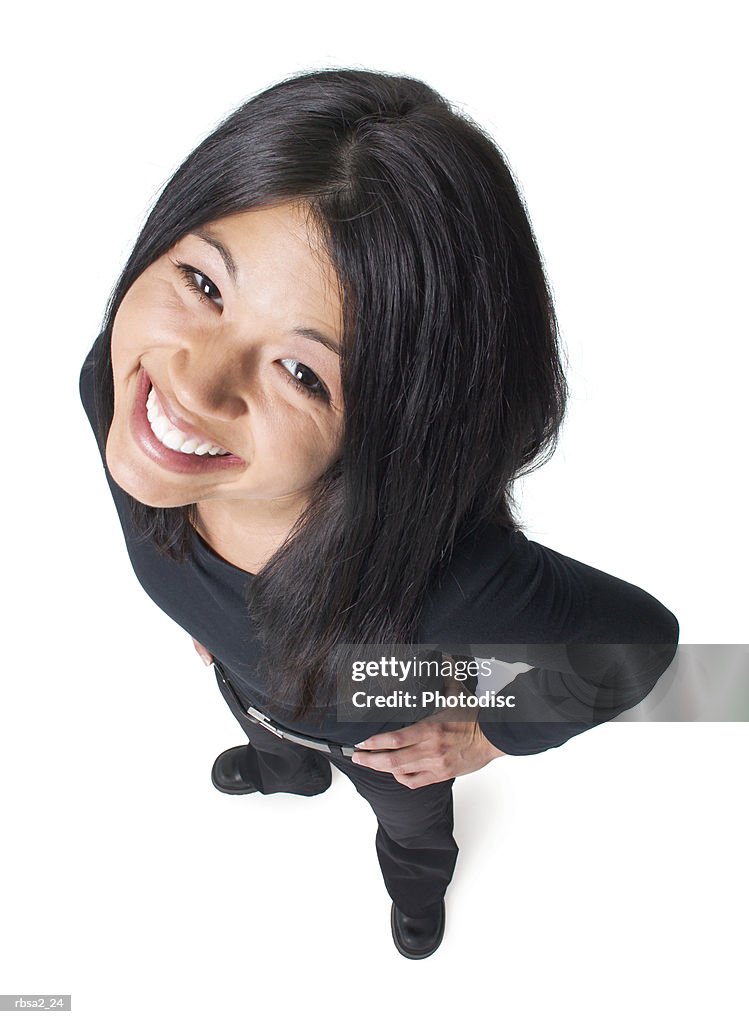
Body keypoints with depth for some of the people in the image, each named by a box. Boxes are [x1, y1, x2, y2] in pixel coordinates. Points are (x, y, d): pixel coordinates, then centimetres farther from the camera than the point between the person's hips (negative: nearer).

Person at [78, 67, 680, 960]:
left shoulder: (449, 579, -51)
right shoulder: (114, 386, -36)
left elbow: (641, 640, -29)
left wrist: (488, 737, -16)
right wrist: (198, 613, 7)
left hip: (395, 730, -2)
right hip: (243, 676, 3)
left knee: (411, 820, 36)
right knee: (273, 736, 41)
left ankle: (418, 883, 75)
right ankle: (290, 774, 80)